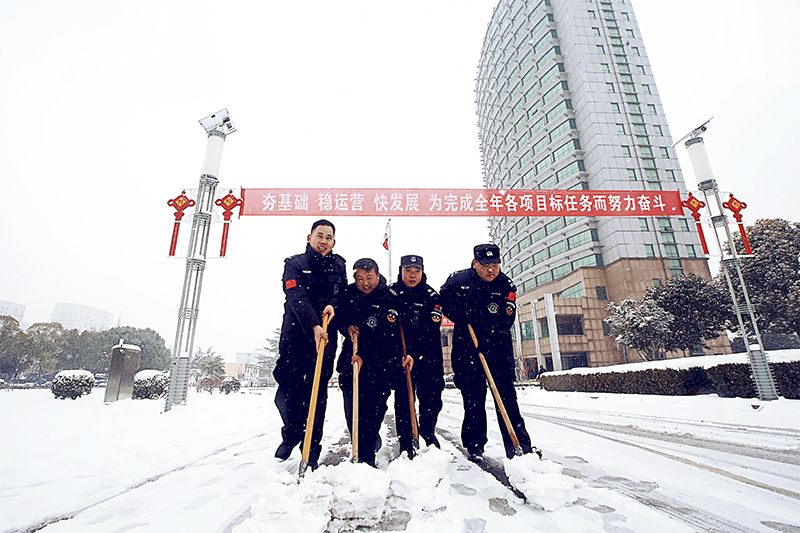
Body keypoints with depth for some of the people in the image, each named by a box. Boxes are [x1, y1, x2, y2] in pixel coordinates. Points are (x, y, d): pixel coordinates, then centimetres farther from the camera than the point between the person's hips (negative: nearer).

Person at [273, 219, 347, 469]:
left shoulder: (338, 265, 13)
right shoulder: (295, 264, 1)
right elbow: (297, 298, -14)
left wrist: (334, 305, -11)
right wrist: (314, 326, -28)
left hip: (325, 336, 2)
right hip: (295, 335, -2)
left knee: (318, 395, 4)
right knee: (287, 391, -4)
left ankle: (311, 451, 16)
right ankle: (291, 434, 25)